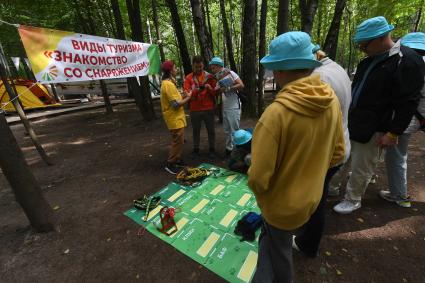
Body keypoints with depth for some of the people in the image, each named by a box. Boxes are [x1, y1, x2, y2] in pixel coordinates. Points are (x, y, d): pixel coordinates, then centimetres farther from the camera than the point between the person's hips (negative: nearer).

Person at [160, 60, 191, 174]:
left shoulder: (168, 83, 13)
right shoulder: (168, 84, -20)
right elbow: (176, 104, -25)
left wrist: (182, 96, 6)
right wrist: (187, 97, -12)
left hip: (176, 117, 10)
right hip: (175, 119, -10)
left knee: (179, 140, 17)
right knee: (177, 141, -3)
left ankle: (177, 159, 30)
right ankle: (170, 164, 8)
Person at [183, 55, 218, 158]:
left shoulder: (209, 76, 4)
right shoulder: (188, 78, 2)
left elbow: (215, 93, 5)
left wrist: (210, 88, -17)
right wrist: (197, 90, -24)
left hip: (208, 108, 0)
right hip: (195, 110, 0)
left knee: (211, 130, 8)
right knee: (196, 130, 9)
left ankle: (212, 149, 22)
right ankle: (196, 149, 24)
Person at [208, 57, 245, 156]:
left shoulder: (230, 73, -7)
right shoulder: (219, 78, 14)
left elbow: (241, 85, -16)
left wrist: (228, 89, -18)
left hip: (234, 107, -8)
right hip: (225, 107, 8)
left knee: (234, 130, -3)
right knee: (227, 130, 13)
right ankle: (229, 148, 25)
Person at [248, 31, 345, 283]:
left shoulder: (276, 112, -32)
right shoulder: (332, 100, -10)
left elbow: (258, 177, -27)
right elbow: (338, 154, 2)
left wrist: (260, 191, -4)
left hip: (282, 203, -5)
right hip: (311, 197, 6)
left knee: (279, 253, 24)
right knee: (271, 236, 30)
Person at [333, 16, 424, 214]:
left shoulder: (407, 60, -14)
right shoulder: (370, 60, 9)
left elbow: (408, 103, -16)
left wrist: (393, 133, -17)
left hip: (373, 129, -7)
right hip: (355, 124, 7)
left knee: (362, 168, 6)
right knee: (357, 163, 22)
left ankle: (353, 200, 25)